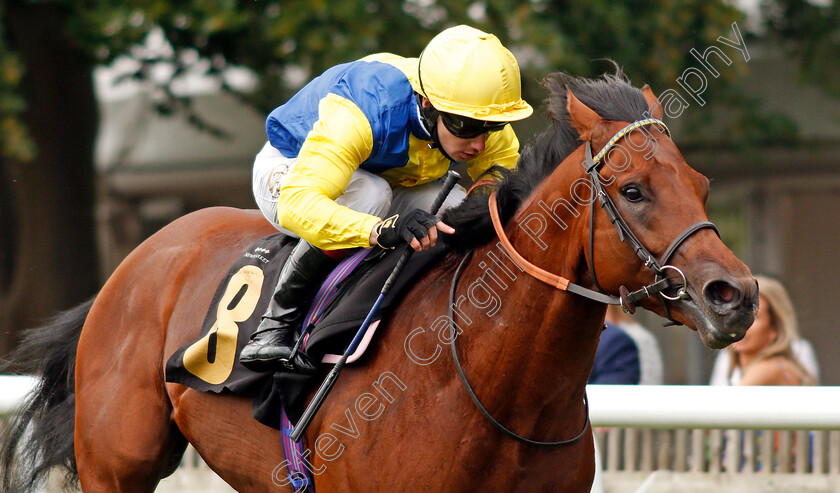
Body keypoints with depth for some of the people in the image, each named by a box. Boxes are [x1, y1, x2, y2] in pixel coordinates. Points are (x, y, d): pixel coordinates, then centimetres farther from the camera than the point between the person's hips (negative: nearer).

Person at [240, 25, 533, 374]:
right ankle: (278, 323, -27)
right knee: (369, 193, -39)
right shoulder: (362, 114, -43)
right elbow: (296, 204, -53)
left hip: (391, 180, 6)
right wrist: (380, 229, -69)